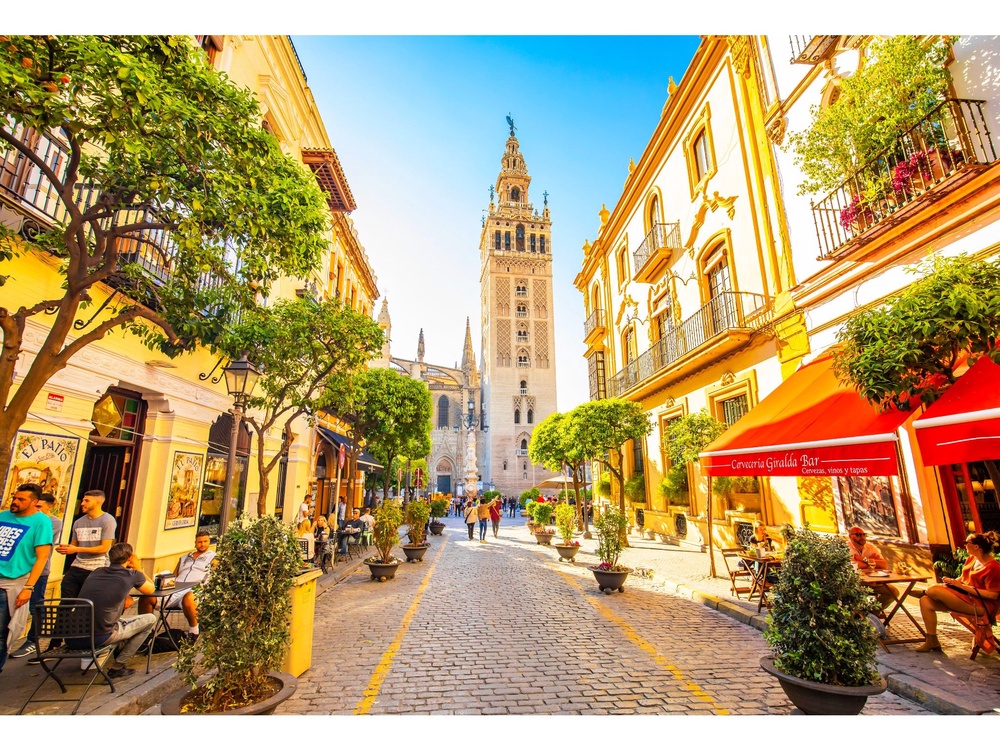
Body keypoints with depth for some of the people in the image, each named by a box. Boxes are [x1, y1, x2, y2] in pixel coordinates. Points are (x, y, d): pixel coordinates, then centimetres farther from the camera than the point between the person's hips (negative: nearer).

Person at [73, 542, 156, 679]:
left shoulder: (96, 572, 13)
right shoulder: (132, 575, -2)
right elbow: (151, 589, 18)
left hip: (72, 639, 7)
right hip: (99, 637, -7)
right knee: (150, 619, 10)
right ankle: (117, 667, 10)